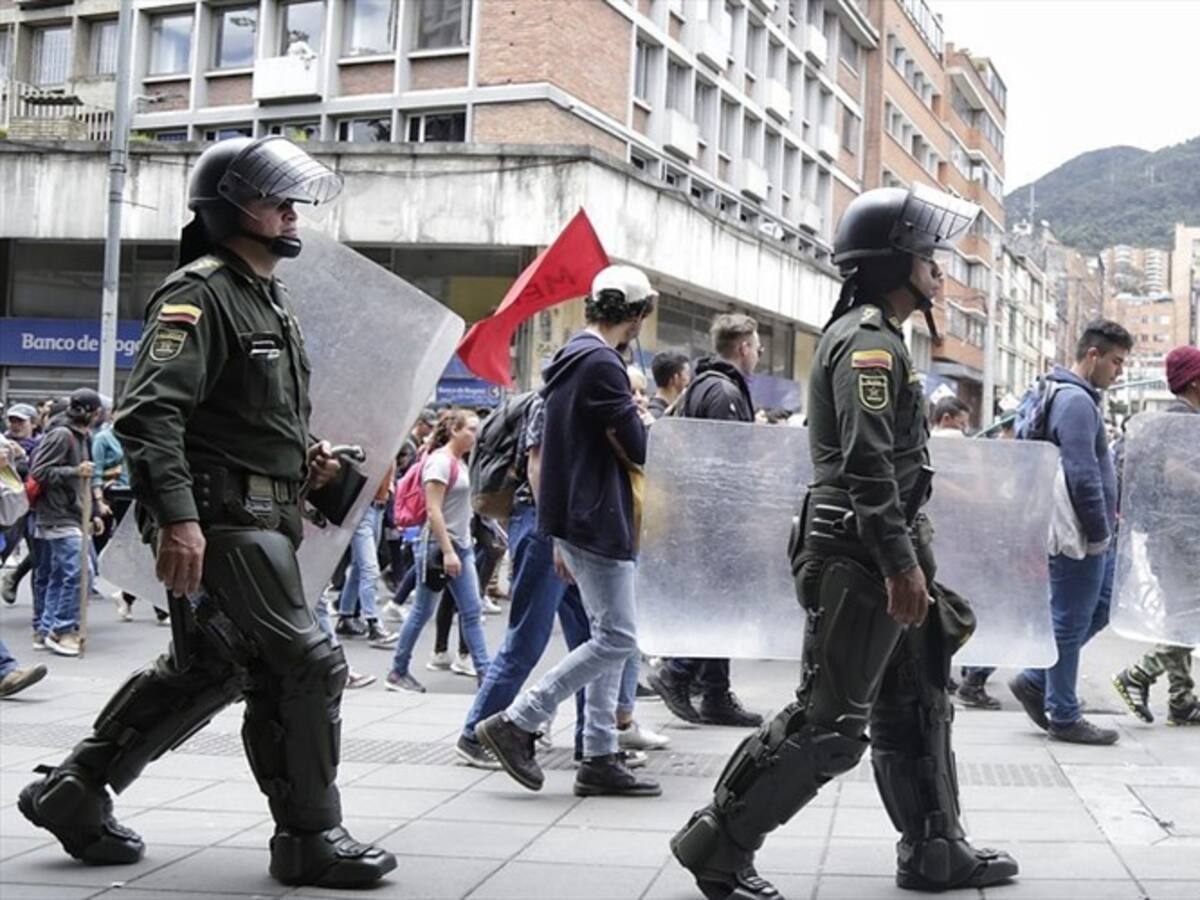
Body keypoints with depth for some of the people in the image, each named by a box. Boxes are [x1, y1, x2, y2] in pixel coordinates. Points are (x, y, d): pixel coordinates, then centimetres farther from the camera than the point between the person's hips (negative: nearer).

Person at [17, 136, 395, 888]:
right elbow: (151, 411, -22)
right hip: (223, 518, -10)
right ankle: (311, 837, 2)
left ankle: (74, 792, 27)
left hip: (263, 520, 10)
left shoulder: (270, 301, 20)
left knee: (205, 671, 16)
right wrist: (177, 515, -31)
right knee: (308, 665, -10)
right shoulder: (201, 292, -11)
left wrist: (307, 457, 11)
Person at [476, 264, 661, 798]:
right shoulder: (602, 365, -16)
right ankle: (516, 723, -4)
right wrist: (644, 419, 6)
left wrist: (561, 540, 23)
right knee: (617, 639, -7)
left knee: (608, 635, 11)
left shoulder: (570, 359, 16)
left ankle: (600, 758, 12)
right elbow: (639, 450, -18)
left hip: (577, 521, 10)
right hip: (599, 522, -10)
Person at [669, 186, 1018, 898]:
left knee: (916, 705, 15)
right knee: (829, 722, -7)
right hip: (861, 554, -11)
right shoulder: (869, 341, -14)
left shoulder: (874, 336, 19)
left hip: (883, 553, 11)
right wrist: (901, 563, -24)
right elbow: (867, 464, -24)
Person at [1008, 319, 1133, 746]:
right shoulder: (1076, 402, -17)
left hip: (1092, 534, 11)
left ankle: (1034, 681, 22)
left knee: (1099, 611, 16)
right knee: (1071, 623, -1)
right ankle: (1063, 716, 9)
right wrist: (1099, 533, -17)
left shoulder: (1079, 398, 17)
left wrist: (1105, 521, 18)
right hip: (1078, 535, -11)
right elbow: (1082, 475, -22)